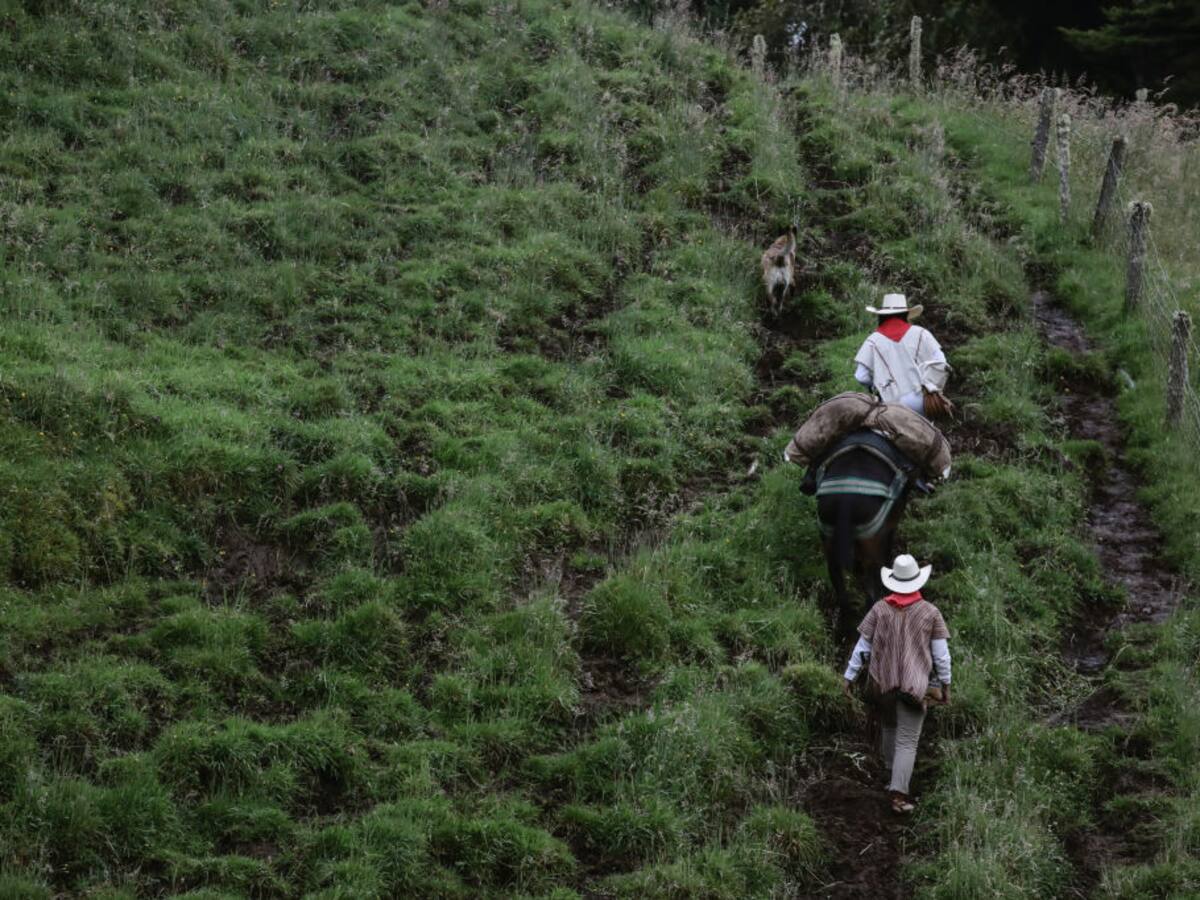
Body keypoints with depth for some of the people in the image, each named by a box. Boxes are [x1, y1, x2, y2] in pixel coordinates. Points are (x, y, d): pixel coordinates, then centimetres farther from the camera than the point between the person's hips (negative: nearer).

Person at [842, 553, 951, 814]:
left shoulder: (880, 609, -3)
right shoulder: (930, 612, -5)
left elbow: (862, 648, -1)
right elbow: (941, 654, -2)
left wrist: (849, 676, 7)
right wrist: (945, 684, 10)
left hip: (882, 683, 2)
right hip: (914, 686, -2)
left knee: (890, 728, 27)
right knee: (907, 741, -2)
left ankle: (893, 778, 38)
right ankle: (898, 793, -14)